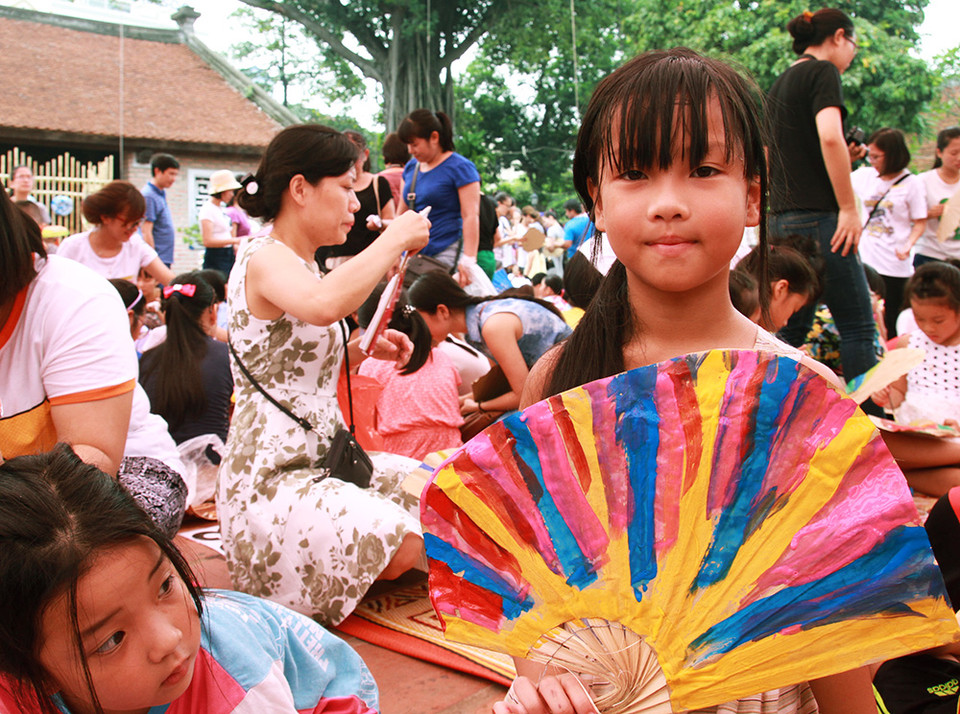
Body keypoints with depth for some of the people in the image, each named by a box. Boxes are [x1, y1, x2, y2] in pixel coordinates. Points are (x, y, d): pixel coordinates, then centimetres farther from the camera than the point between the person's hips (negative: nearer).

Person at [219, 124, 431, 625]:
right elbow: (324, 304, -39)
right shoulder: (264, 258, -14)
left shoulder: (303, 264, 16)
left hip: (321, 461, 10)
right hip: (271, 480, -10)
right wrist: (396, 238, -25)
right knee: (405, 546, -28)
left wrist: (364, 348, 6)